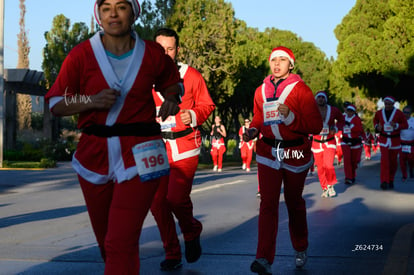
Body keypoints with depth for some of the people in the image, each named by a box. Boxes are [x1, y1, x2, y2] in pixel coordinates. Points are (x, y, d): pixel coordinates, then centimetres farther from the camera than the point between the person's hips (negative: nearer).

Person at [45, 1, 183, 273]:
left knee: (121, 243, -12)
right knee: (106, 239, 16)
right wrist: (93, 100, -17)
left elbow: (172, 83, 22)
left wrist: (172, 99, -1)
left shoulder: (153, 54, 1)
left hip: (139, 153, -2)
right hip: (95, 155, 2)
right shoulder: (81, 55, -2)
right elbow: (56, 105, 0)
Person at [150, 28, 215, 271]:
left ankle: (192, 232, 20)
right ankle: (172, 255, 17)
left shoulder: (192, 75, 1)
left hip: (185, 146, -3)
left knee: (177, 198, -14)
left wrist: (194, 115, -13)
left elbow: (207, 105, 6)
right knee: (158, 201, 1)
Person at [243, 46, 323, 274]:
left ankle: (301, 249, 35)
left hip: (295, 152, -2)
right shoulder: (261, 91, 6)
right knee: (268, 203, -10)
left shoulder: (301, 89, -6)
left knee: (294, 202, 12)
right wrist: (252, 131, -2)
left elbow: (315, 125, -12)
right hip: (268, 152, 2)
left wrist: (291, 117, -25)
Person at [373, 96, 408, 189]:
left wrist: (396, 125, -21)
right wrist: (377, 127, -2)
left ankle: (391, 181, 23)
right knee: (384, 160, -14)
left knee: (393, 162, 8)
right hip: (384, 140, 0)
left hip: (395, 140, 0)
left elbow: (406, 125, -3)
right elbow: (375, 120, 20)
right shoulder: (379, 113, 0)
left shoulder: (398, 113, -7)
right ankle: (384, 182, -18)